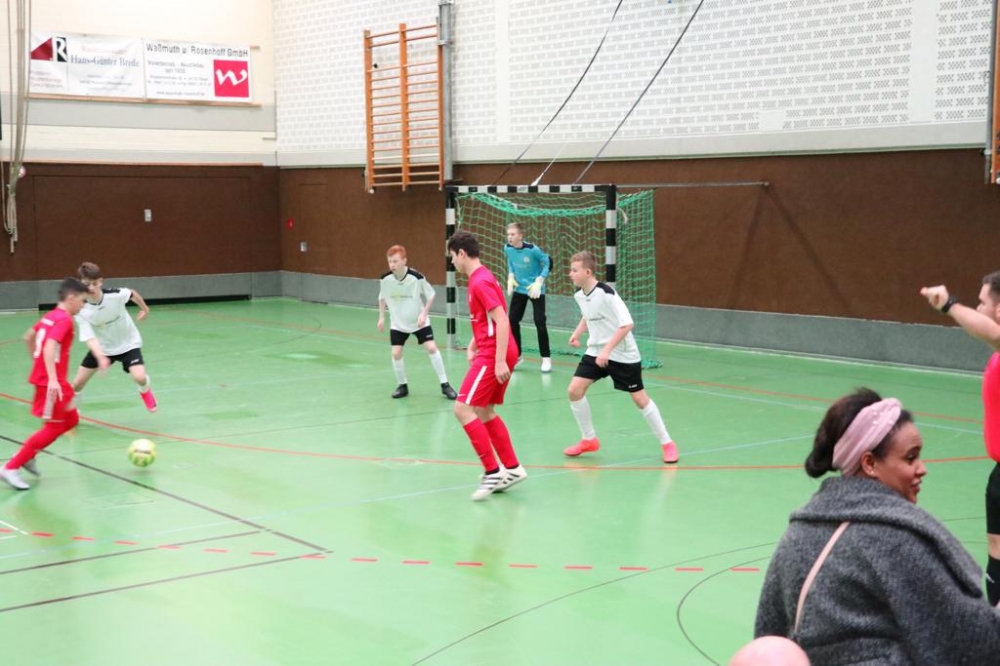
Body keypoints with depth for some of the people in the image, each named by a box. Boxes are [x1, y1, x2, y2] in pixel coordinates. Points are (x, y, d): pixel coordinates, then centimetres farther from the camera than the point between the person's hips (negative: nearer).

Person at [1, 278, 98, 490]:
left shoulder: (50, 316, 12)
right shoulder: (64, 319, -16)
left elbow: (28, 337, 24)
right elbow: (49, 347, -28)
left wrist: (37, 363, 32)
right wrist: (52, 379, -35)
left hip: (42, 377, 10)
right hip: (51, 382, -10)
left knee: (71, 419, 16)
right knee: (53, 427, -5)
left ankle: (27, 455, 16)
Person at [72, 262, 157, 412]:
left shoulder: (116, 295, -28)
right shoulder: (81, 311, -26)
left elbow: (132, 293, -4)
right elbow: (90, 338, -33)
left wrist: (145, 309, 14)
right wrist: (100, 358, -51)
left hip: (128, 343, -1)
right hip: (102, 347, 2)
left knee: (139, 377, -23)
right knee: (77, 384, 1)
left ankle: (145, 392, 16)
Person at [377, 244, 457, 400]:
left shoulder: (416, 277, -23)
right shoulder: (385, 279, -14)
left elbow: (431, 295, -7)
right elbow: (382, 297, 8)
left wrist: (423, 313, -16)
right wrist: (381, 317, 6)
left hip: (419, 321, -2)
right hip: (398, 323, 2)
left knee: (431, 348, -11)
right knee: (396, 353, -7)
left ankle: (445, 385, 0)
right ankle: (402, 386, 14)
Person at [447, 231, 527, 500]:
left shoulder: (480, 282, -15)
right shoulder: (480, 278, 16)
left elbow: (502, 321, -22)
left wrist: (499, 360, -26)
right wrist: (472, 346, 15)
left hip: (493, 355, -10)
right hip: (493, 353, 10)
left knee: (463, 409, -12)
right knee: (484, 412, 16)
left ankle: (493, 471, -10)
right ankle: (512, 468, 20)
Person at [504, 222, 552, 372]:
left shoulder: (532, 249, -23)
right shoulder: (508, 249, -8)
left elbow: (547, 262, -12)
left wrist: (539, 282, -19)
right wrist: (511, 277, -2)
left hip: (536, 290, -5)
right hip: (519, 289, 5)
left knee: (540, 323, -9)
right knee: (512, 321, 3)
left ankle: (546, 358, 1)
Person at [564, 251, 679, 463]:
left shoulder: (606, 294, -23)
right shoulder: (579, 295, -1)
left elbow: (626, 324, -25)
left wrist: (607, 350, -29)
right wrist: (577, 333, 4)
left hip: (622, 355, -7)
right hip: (596, 352, 7)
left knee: (640, 398, -1)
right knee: (574, 390, -6)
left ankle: (666, 443, 14)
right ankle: (589, 439, 12)